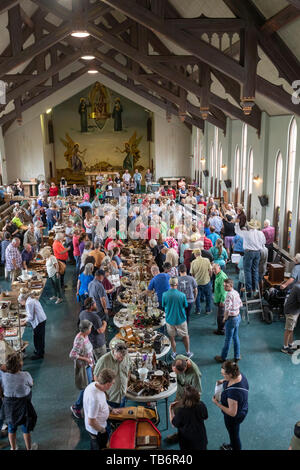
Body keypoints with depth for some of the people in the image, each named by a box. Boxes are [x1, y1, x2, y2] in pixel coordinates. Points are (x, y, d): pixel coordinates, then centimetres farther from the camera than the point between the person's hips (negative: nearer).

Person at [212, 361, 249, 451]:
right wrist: (224, 381, -8)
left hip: (235, 417, -8)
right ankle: (232, 446, 61)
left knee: (234, 434, 22)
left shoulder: (233, 391, -44)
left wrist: (217, 404, -25)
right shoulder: (239, 375, -20)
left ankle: (236, 448, 49)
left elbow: (232, 413, -33)